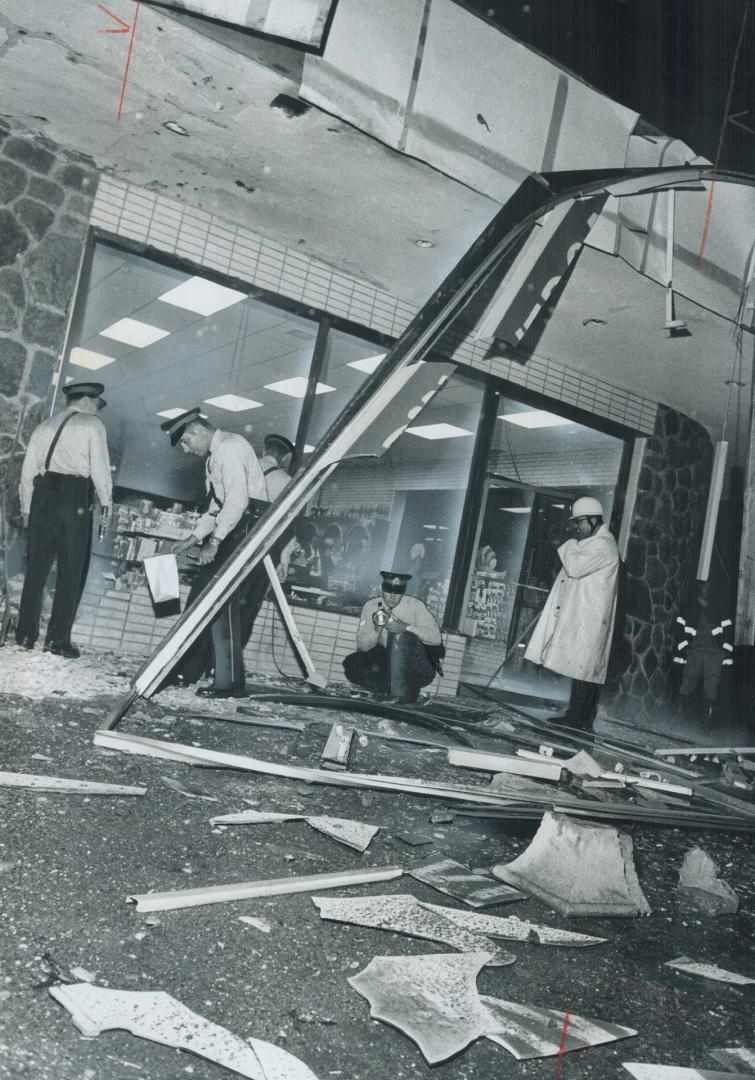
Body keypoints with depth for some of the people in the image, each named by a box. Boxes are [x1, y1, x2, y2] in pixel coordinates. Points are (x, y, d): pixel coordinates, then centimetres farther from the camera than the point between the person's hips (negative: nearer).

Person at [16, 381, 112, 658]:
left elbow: (27, 471, 17)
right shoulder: (92, 424, 5)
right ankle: (58, 640, -2)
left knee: (36, 568, 9)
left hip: (42, 497, 6)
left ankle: (26, 635, 11)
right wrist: (106, 502, 1)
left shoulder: (45, 426, 21)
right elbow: (99, 466, -6)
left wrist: (27, 509, 19)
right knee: (71, 572, -1)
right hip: (74, 497, -5)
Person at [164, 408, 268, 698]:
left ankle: (230, 681, -9)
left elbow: (237, 498, -21)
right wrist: (194, 538, 17)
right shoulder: (215, 454, 22)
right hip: (228, 532, 10)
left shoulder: (230, 447, -10)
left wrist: (214, 541, -22)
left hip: (243, 529, -10)